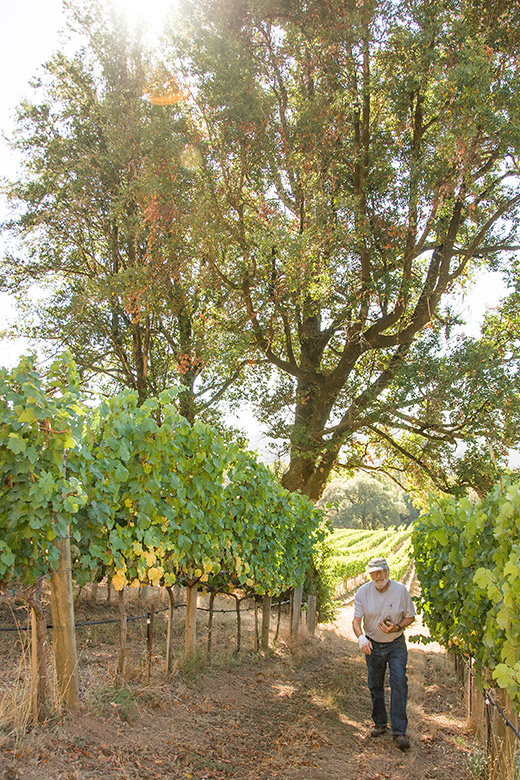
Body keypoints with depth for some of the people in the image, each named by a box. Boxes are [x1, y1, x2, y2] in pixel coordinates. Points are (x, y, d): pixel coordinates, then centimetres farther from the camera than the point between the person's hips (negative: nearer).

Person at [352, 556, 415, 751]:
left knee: (399, 682, -15)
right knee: (375, 686, 10)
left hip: (396, 644, -1)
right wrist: (361, 637, -31)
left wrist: (397, 627, -19)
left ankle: (399, 731, -12)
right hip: (372, 645, 2)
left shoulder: (400, 590, -10)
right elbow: (356, 620, -11)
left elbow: (410, 616, 0)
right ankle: (380, 723, 29)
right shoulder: (363, 592, -9)